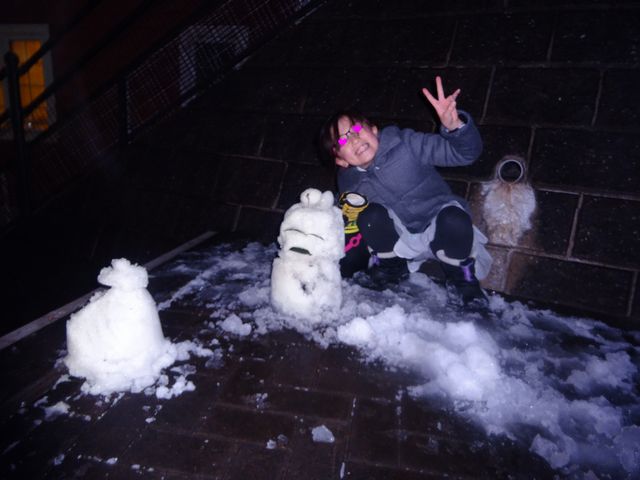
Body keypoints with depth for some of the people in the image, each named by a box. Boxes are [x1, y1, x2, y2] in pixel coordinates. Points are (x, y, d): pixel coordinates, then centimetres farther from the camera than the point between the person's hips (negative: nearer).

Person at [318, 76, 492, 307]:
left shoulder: (406, 144, -16)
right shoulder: (349, 182, -4)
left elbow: (466, 153, -19)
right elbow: (351, 225, 11)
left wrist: (454, 126, -38)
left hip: (439, 232, -2)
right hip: (402, 241, 3)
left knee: (453, 220, -37)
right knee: (371, 215, -27)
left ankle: (460, 276, -5)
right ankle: (392, 267, 2)